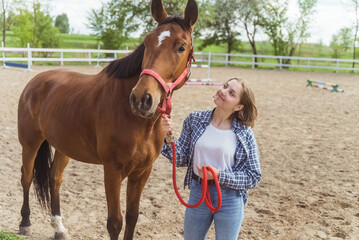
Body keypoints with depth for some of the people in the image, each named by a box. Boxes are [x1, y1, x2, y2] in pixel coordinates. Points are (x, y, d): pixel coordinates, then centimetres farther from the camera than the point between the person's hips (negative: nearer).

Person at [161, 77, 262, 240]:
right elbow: (181, 159, -2)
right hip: (197, 193, 3)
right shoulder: (195, 120, -5)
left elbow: (253, 177, -10)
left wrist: (220, 176, -21)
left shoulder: (244, 134, -12)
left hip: (230, 199, -3)